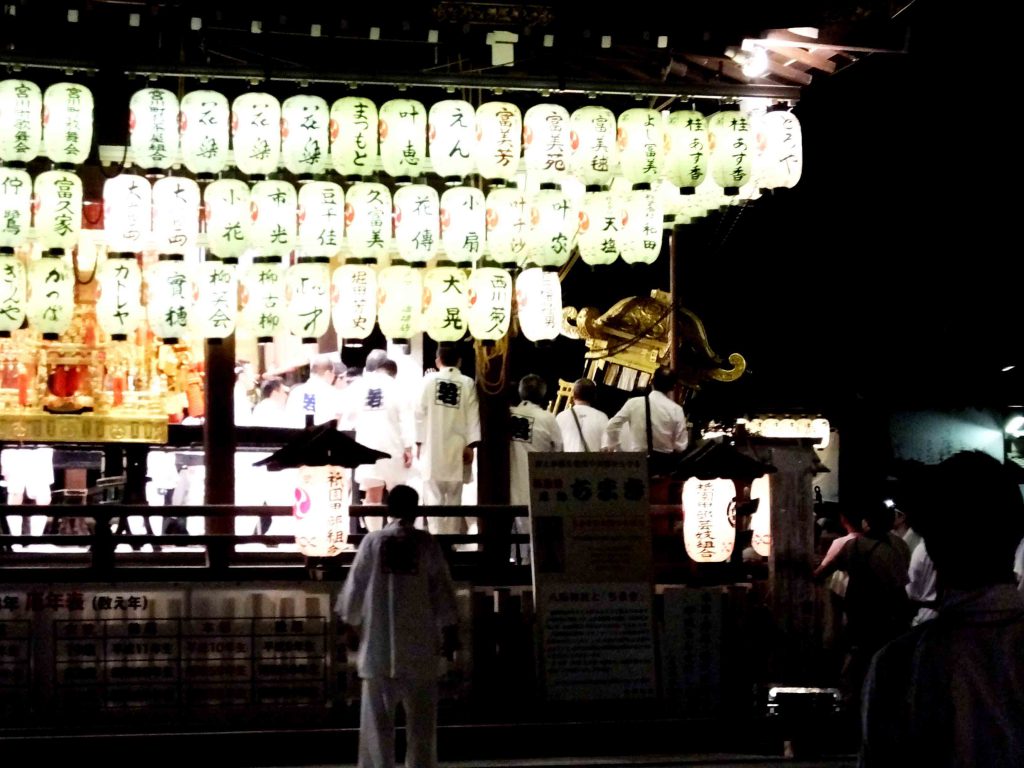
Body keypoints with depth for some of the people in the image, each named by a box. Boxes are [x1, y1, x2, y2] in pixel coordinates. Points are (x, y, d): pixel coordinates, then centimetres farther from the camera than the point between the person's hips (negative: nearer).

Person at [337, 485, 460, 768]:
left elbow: (354, 587, 5)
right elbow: (442, 589, 0)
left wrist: (352, 620, 20)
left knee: (377, 717, 4)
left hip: (379, 643, 0)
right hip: (419, 642, 0)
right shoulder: (426, 542, -1)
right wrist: (450, 631, 7)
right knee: (420, 716, 6)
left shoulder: (372, 541, 0)